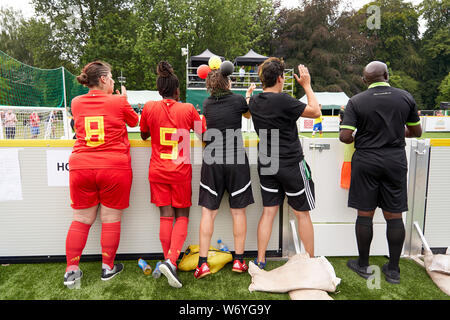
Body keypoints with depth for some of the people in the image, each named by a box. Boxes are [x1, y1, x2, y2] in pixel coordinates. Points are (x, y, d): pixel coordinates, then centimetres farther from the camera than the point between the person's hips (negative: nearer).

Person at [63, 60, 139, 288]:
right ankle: (108, 267, 20)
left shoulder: (76, 103, 6)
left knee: (81, 220, 13)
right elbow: (134, 122, 14)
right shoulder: (119, 102, -3)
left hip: (81, 167, 4)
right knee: (111, 219, 8)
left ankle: (71, 270, 19)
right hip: (114, 167, -3)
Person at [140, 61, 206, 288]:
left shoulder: (149, 108, -2)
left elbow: (144, 135, 11)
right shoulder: (188, 109, -5)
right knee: (182, 216, 9)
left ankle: (168, 261, 13)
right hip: (181, 171, -1)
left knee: (165, 216, 9)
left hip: (157, 171, 2)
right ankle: (171, 260, -8)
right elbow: (203, 133, 7)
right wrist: (197, 117, 23)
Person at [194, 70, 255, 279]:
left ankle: (203, 263, 8)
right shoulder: (238, 100, -1)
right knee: (238, 211, 9)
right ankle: (239, 260, 18)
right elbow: (248, 114, 18)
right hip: (236, 160, -1)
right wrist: (249, 96, 37)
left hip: (211, 162, 2)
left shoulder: (207, 103, 6)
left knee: (208, 211, 6)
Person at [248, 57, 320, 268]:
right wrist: (307, 85, 0)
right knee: (302, 213, 9)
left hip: (266, 164, 6)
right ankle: (311, 260, 23)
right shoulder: (283, 100, -18)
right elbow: (315, 112, -10)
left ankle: (260, 261, 16)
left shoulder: (254, 102, 1)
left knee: (268, 212, 12)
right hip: (291, 164, -6)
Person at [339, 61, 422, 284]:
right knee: (394, 216, 9)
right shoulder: (406, 98, 2)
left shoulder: (356, 101, -7)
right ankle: (393, 270, 19)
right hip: (396, 161, 2)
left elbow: (344, 136, -13)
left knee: (365, 214, 6)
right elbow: (417, 132, 12)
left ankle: (363, 265, 19)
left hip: (366, 163, -2)